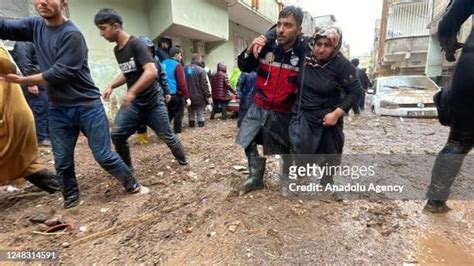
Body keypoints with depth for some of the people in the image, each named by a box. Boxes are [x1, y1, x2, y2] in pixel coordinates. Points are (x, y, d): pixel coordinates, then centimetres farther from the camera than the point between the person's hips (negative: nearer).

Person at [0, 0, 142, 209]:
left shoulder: (72, 34, -12)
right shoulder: (35, 26, 11)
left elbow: (59, 73, -15)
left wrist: (20, 80, -7)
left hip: (87, 106, -6)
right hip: (58, 109, 6)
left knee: (104, 156, -1)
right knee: (62, 161, 11)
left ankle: (131, 184, 20)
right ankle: (71, 198, 31)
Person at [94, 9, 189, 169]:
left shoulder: (136, 44, -15)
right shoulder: (117, 50, 9)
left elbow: (152, 72, -28)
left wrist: (132, 92, -32)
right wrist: (111, 86, 7)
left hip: (152, 102, -6)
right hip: (132, 103, 7)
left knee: (166, 136, 2)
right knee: (116, 135, -3)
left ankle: (183, 160, 26)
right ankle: (127, 167, 16)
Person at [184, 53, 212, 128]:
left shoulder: (185, 69, 3)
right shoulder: (201, 70, -15)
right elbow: (204, 85, -17)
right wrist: (208, 96, -11)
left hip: (189, 96, 5)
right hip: (199, 96, -5)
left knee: (191, 112, 16)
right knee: (200, 112, 6)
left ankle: (191, 124, 23)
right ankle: (201, 124, 8)